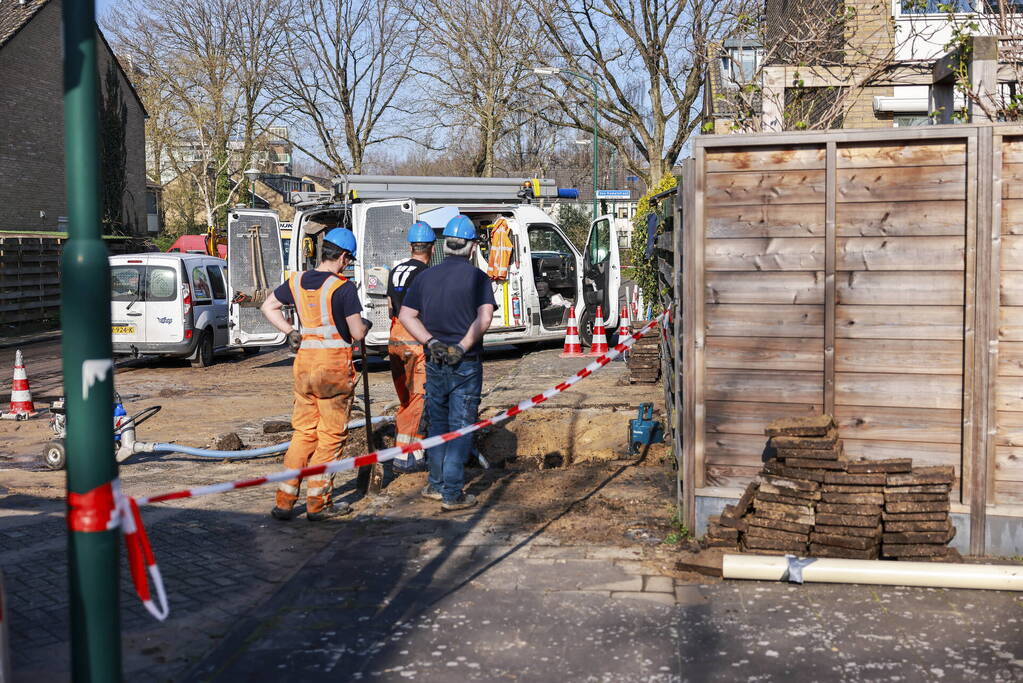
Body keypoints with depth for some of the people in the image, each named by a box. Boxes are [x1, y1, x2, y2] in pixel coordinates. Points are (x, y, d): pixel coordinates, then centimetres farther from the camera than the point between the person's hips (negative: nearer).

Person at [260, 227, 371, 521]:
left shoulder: (296, 281, 6)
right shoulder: (343, 287, -13)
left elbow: (268, 306, 19)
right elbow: (357, 333, -11)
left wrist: (290, 332, 15)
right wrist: (366, 324, 10)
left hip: (303, 362, 6)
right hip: (334, 365, -6)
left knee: (303, 433, 14)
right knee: (331, 436, 5)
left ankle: (284, 501, 12)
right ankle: (318, 503, 9)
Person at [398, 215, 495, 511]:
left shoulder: (425, 276, 5)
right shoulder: (478, 277, -7)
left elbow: (406, 315, -1)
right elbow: (485, 318, -19)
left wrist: (431, 342, -7)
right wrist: (462, 347, -18)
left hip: (435, 363, 4)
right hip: (466, 365, -4)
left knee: (438, 424, 17)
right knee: (460, 428, 1)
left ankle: (436, 484, 26)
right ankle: (452, 494, 1)